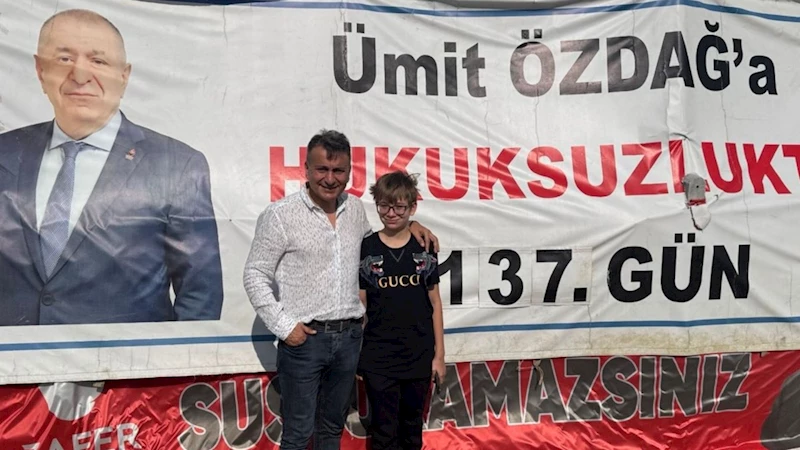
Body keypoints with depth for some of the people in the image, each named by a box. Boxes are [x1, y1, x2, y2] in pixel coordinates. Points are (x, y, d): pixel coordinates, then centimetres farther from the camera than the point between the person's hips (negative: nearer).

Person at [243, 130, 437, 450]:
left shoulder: (355, 208, 6)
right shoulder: (280, 214, -10)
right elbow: (255, 276, -6)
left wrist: (407, 225, 8)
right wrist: (283, 326, -12)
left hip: (349, 336, 5)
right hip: (303, 339, -5)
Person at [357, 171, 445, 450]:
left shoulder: (424, 249, -1)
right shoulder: (365, 249, -5)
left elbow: (434, 304, 3)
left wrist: (439, 354, 2)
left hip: (419, 357, 2)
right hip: (378, 359, -1)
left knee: (412, 427, 19)